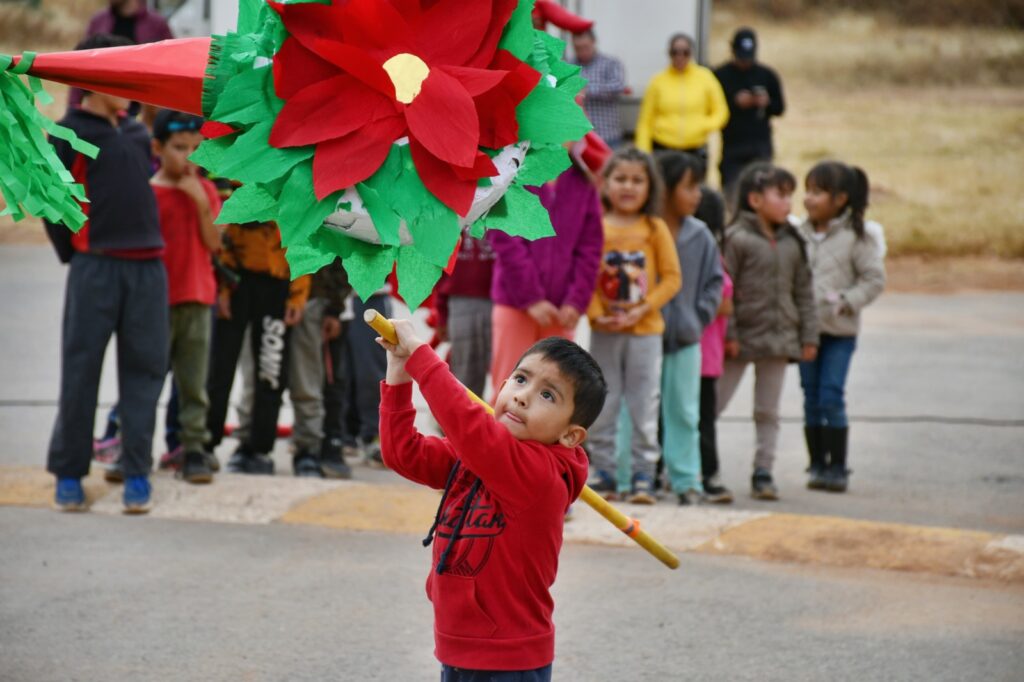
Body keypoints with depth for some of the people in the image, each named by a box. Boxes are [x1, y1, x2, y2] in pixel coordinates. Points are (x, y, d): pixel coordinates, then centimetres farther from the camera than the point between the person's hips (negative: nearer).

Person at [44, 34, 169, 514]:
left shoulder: (137, 132, 14)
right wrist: (73, 257, 3)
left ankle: (137, 473, 7)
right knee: (81, 370, -1)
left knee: (144, 367, 2)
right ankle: (69, 474, 7)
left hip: (147, 266, 5)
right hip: (96, 268, -5)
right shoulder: (69, 134, -2)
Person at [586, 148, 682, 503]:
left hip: (645, 330, 0)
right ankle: (603, 471, 13)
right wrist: (596, 313, -15)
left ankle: (643, 473, 7)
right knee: (602, 404, 5)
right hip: (604, 332, 0)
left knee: (644, 405, 2)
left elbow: (672, 277, -1)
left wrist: (642, 308, -13)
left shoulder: (655, 228, 2)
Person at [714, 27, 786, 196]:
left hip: (760, 146, 0)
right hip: (731, 146, 0)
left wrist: (767, 103, -9)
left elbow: (780, 108, 12)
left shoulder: (767, 76, 8)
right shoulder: (720, 76, 3)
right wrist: (735, 102, -14)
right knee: (731, 190, -1)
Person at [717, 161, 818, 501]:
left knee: (768, 411, 9)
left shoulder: (792, 242, 8)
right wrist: (728, 333, -14)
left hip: (780, 339, 5)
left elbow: (804, 292, 12)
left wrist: (809, 336, 8)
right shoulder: (737, 238, -9)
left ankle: (763, 472, 13)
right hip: (743, 337, -5)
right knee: (713, 403, -1)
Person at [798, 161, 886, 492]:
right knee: (812, 398, 7)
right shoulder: (800, 235, 5)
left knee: (831, 397, -6)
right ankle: (817, 465, 16)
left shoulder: (856, 237, -6)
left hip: (840, 331, -4)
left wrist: (846, 301, -14)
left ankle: (837, 468, 2)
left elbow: (874, 278, -4)